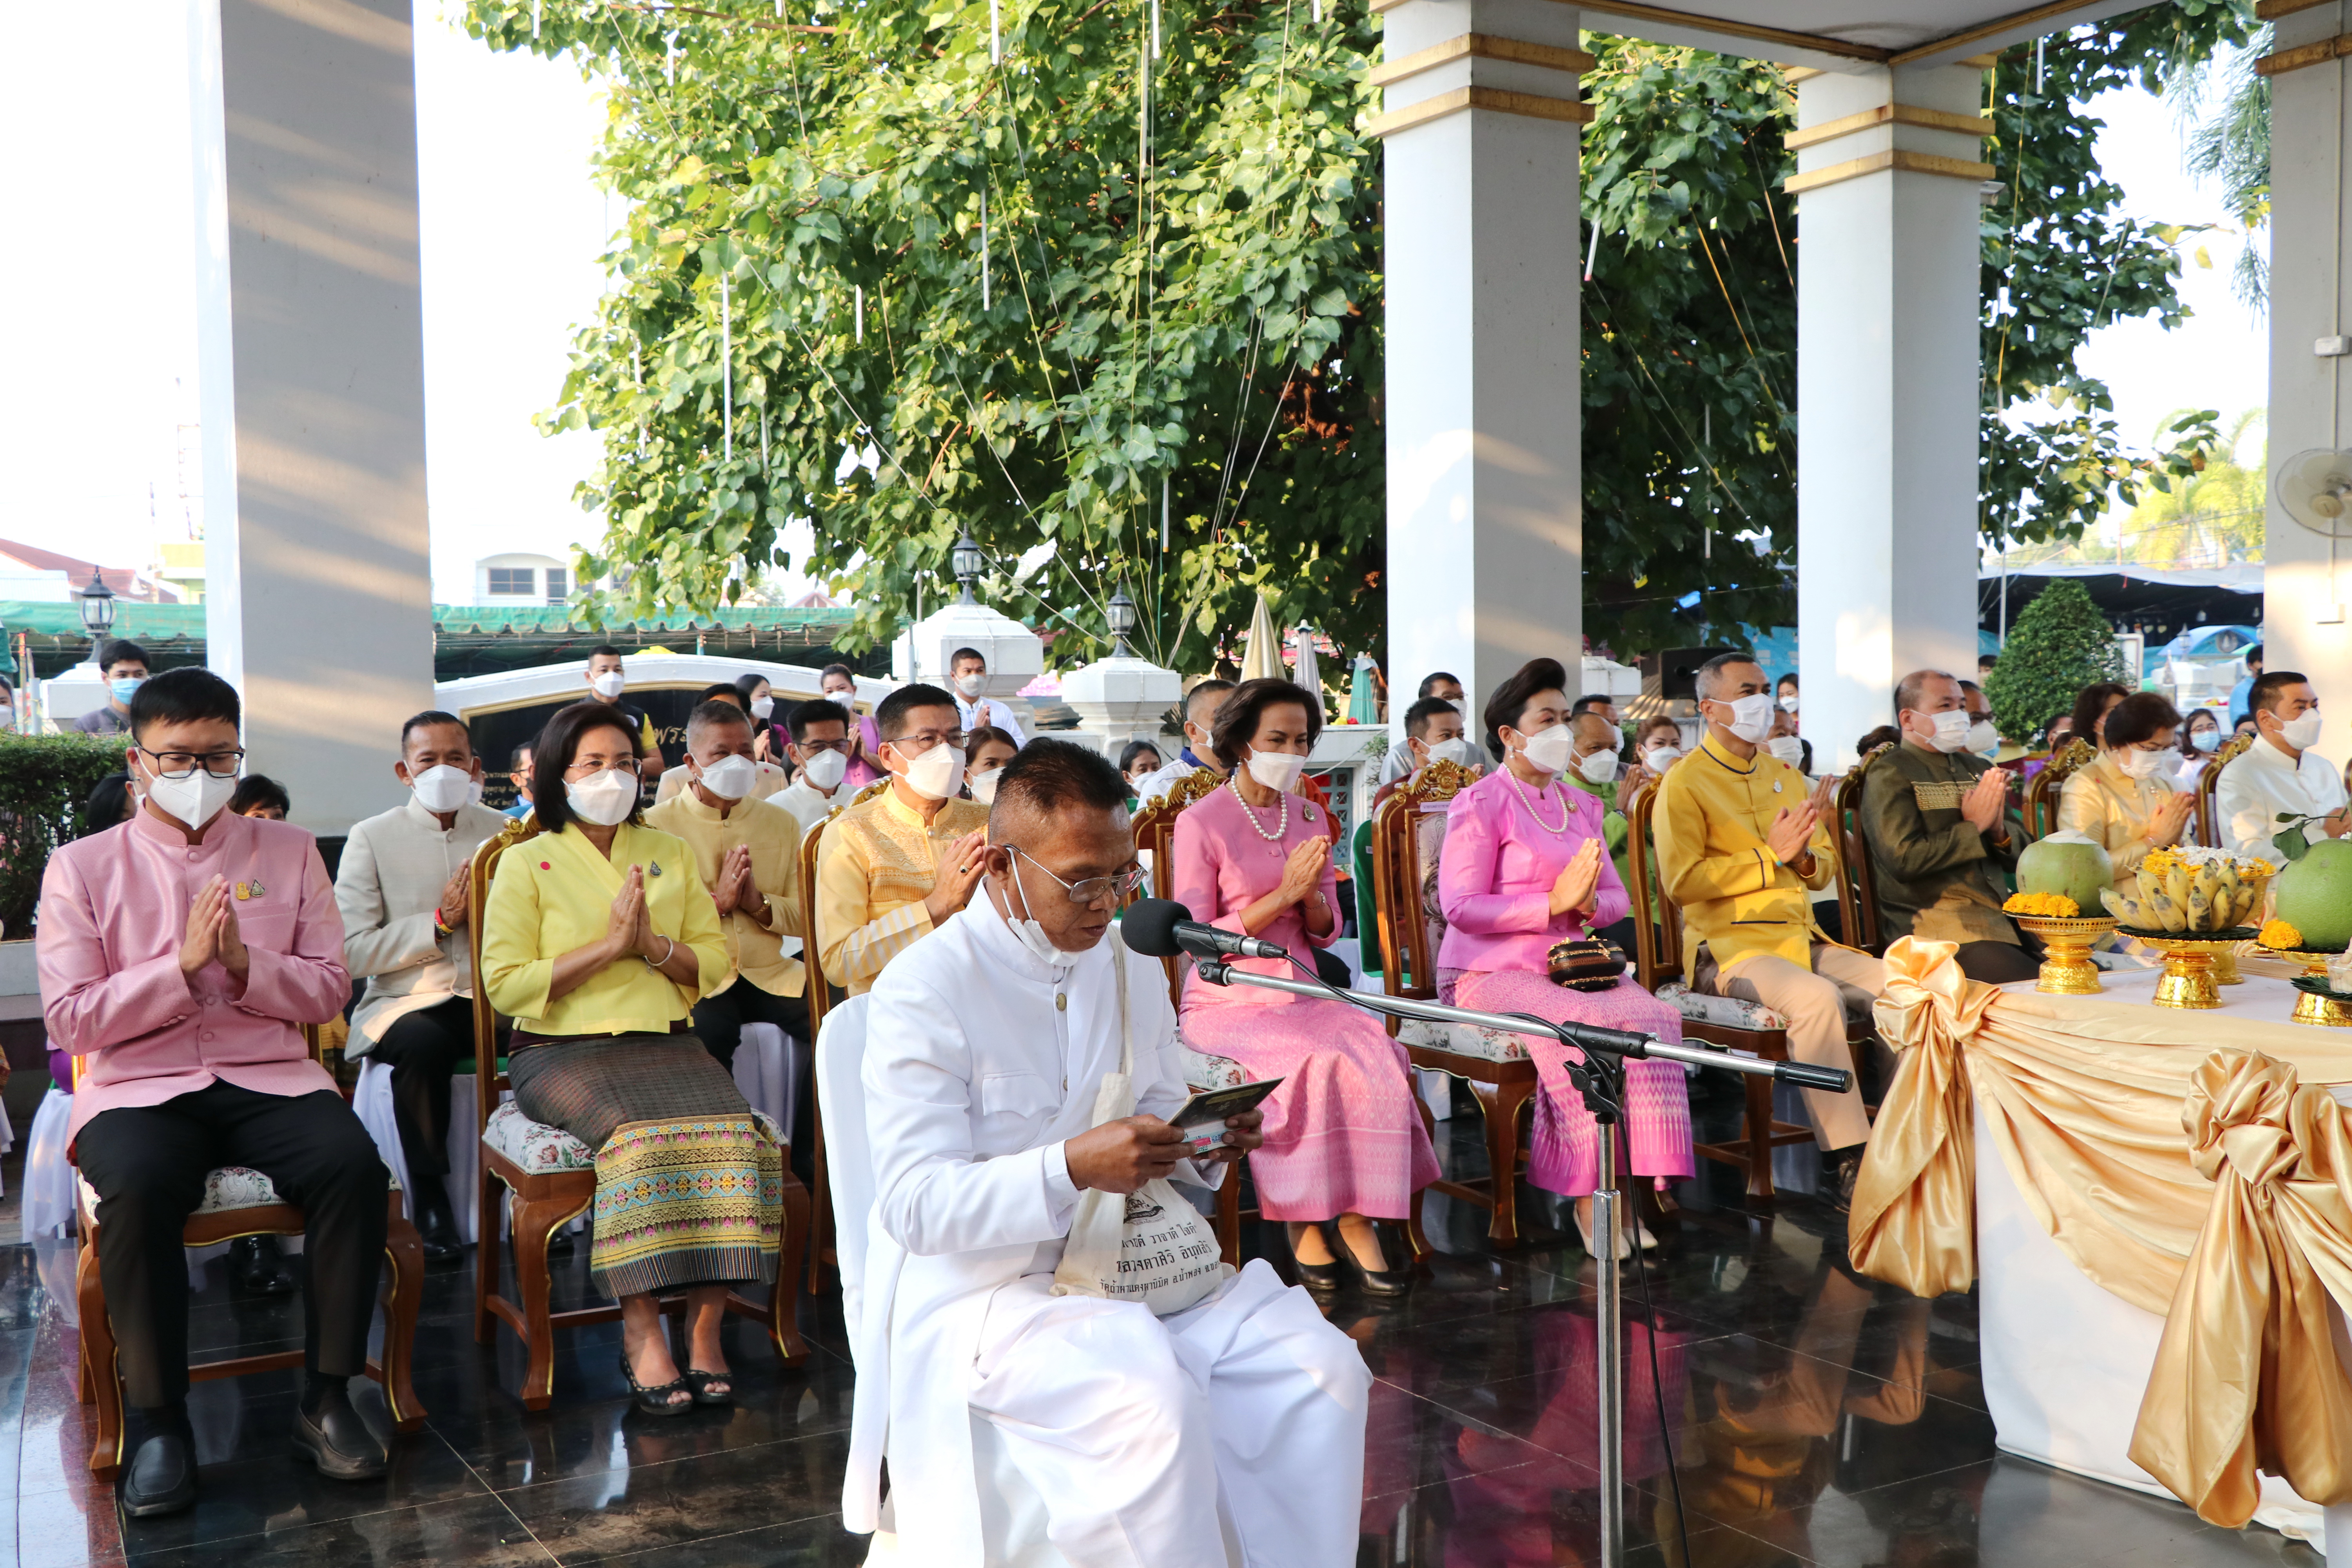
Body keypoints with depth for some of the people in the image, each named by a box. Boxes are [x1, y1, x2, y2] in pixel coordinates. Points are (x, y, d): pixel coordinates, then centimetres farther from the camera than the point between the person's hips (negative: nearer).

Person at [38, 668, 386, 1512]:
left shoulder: (289, 850, 12)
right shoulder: (82, 866, 6)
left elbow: (329, 991, 8)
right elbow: (69, 1020, -1)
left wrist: (244, 963, -11)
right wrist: (182, 966, -12)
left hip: (270, 1077, 2)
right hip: (137, 1087, -1)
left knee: (354, 1166, -29)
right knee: (138, 1187, -35)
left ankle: (325, 1396, -14)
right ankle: (155, 1420, -17)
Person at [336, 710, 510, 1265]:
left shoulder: (501, 833, 14)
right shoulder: (372, 838, 6)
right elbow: (352, 952, -5)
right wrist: (439, 923, -10)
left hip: (491, 998, 2)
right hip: (406, 1001, -2)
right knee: (423, 1043, -36)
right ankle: (430, 1204, -17)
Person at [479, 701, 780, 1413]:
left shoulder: (669, 853, 19)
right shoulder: (527, 863, 7)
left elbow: (717, 963, 14)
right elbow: (506, 984, -4)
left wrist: (653, 944, -5)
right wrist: (610, 944, -10)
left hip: (666, 1041, 3)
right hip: (563, 1051, -3)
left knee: (734, 1134, -27)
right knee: (641, 1138, -34)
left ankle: (705, 1326, -21)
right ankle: (641, 1332, -25)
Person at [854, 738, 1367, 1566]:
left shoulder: (1130, 967, 10)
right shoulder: (922, 990, -13)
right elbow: (913, 1204, -19)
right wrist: (1071, 1167, -33)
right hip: (978, 1293, -6)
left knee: (1321, 1366, -14)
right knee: (1154, 1403, -33)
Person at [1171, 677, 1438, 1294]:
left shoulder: (1310, 817, 14)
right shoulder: (1201, 822, -4)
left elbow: (1325, 934, 14)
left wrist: (1311, 895, -8)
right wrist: (1280, 895, -16)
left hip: (1299, 996, 5)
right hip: (1226, 1002, -5)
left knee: (1376, 1053, -25)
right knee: (1317, 1061, -31)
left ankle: (1356, 1219, -20)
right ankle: (1303, 1221, -16)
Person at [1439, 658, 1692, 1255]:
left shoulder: (1581, 805, 22)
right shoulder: (1481, 803, -2)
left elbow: (1617, 896, 18)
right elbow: (1461, 907, -12)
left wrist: (1591, 905, -6)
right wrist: (1552, 903, -17)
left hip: (1572, 965, 6)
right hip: (1491, 973, -6)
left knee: (1655, 1017, -23)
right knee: (1587, 1026, -33)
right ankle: (1588, 1199, -22)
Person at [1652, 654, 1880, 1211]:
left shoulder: (1787, 777, 20)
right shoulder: (1686, 782, -2)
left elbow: (1826, 867, 25)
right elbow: (1681, 880, -13)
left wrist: (1805, 856, 0)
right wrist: (1770, 856, -13)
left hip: (1803, 939, 7)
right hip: (1730, 944, -7)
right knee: (1816, 998, -34)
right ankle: (1847, 1167, -29)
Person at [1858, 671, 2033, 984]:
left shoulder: (1978, 769, 23)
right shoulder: (1889, 775, 0)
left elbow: (2020, 858, 22)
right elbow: (1903, 858, -15)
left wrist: (2000, 832, -1)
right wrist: (1973, 828, -5)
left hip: (1999, 911, 7)